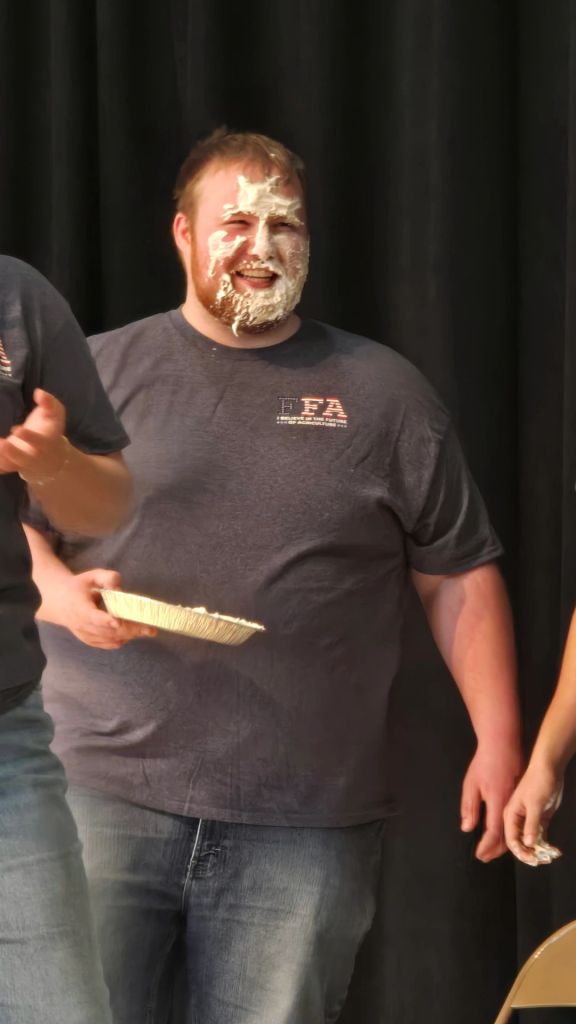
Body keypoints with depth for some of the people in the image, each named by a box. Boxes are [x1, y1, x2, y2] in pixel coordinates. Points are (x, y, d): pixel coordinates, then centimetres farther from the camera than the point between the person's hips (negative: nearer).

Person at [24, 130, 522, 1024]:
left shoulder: (382, 391, 10)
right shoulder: (99, 373, 9)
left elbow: (458, 575, 10)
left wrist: (498, 740, 3)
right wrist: (55, 588, -10)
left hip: (304, 829, 0)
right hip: (101, 798, 0)